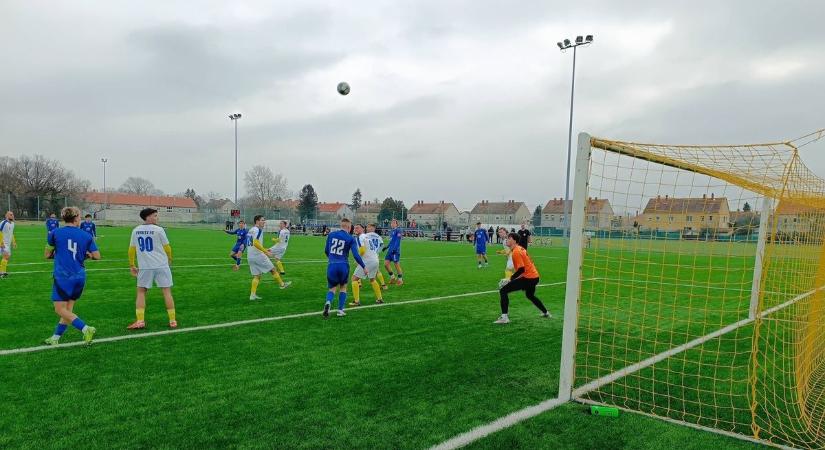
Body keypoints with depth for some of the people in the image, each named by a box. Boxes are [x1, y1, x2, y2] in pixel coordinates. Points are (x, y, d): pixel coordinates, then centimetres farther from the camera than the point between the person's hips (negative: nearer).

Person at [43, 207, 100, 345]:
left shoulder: (55, 233, -1)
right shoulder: (86, 236, 3)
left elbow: (47, 255, 8)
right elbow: (97, 256, 1)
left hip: (62, 277, -4)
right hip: (80, 277, 4)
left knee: (60, 310, -1)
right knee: (68, 309, 14)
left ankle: (86, 329, -16)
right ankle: (55, 338, 20)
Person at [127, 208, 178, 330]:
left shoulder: (136, 230, 5)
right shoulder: (158, 230, -6)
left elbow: (131, 250, 9)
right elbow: (167, 247, 1)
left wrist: (132, 266, 19)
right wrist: (169, 259, 20)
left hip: (144, 267, 3)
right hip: (161, 265, -3)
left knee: (141, 292, 14)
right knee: (167, 291, 4)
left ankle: (140, 321, 7)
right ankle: (172, 321, 7)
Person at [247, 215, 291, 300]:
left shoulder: (251, 230, 16)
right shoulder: (258, 230, -13)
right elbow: (256, 243, -25)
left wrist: (264, 249, 26)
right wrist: (265, 251, -23)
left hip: (250, 256, 9)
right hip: (258, 255, -9)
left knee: (256, 276, 10)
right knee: (273, 269, 8)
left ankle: (252, 295, 3)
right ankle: (282, 284, 22)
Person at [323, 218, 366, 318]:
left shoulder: (331, 234, 6)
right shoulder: (351, 238, -2)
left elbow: (326, 251, 15)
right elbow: (355, 255, -7)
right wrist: (364, 267, 2)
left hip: (331, 265, 2)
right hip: (343, 265, -2)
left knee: (332, 288, 15)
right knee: (343, 287, 22)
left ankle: (328, 302, -17)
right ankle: (340, 310, 18)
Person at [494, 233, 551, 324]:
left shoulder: (516, 252, -16)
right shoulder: (520, 248, 13)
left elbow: (521, 269, -22)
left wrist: (511, 278, -15)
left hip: (528, 278, -10)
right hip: (535, 276, 10)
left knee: (503, 291, -12)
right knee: (530, 295, 36)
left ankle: (504, 317, -17)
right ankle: (546, 313, 48)